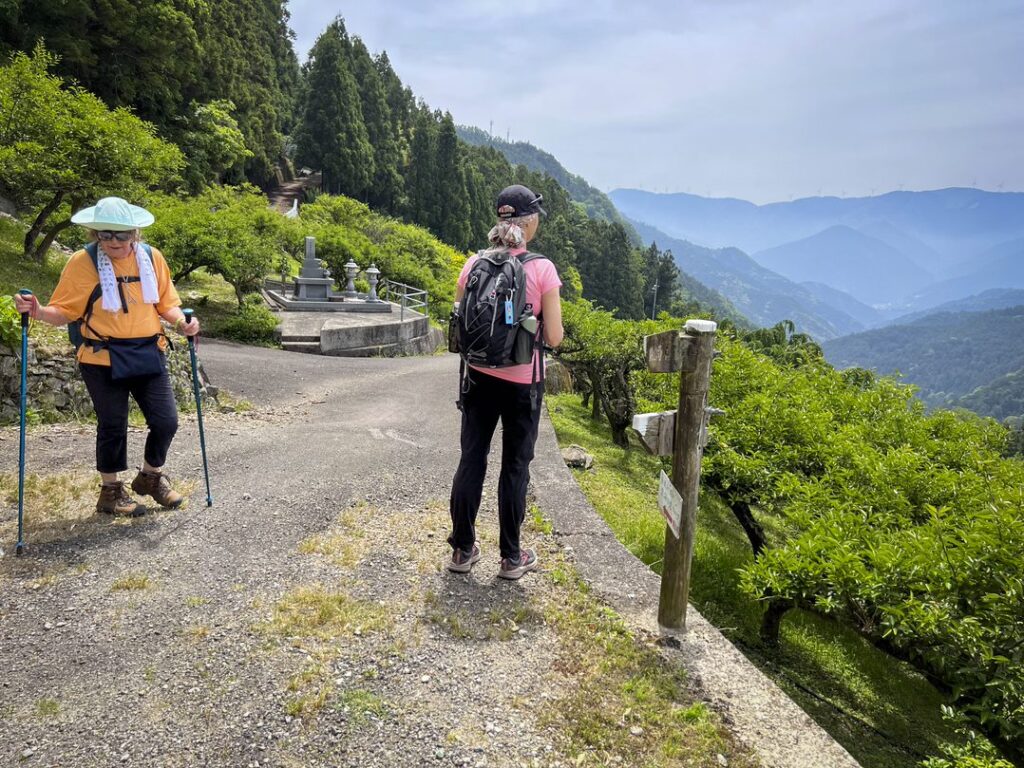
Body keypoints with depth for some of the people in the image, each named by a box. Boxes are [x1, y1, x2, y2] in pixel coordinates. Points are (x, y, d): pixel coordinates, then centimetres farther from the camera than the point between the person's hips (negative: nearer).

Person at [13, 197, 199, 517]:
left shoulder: (152, 257, 1)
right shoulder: (82, 263, -8)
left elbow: (166, 304, 10)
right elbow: (65, 312, -5)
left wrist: (182, 322, -9)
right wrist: (38, 311, -24)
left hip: (148, 354, 3)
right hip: (103, 360, -3)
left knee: (166, 422, 3)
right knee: (113, 426, 5)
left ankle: (151, 476, 30)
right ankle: (111, 491, 26)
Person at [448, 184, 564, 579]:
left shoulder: (473, 264, -3)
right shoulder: (542, 269, -13)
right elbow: (554, 338, -11)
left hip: (480, 377, 3)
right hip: (522, 382, -3)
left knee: (471, 460, 13)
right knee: (515, 466, 9)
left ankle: (462, 549, 24)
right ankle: (511, 557, 21)